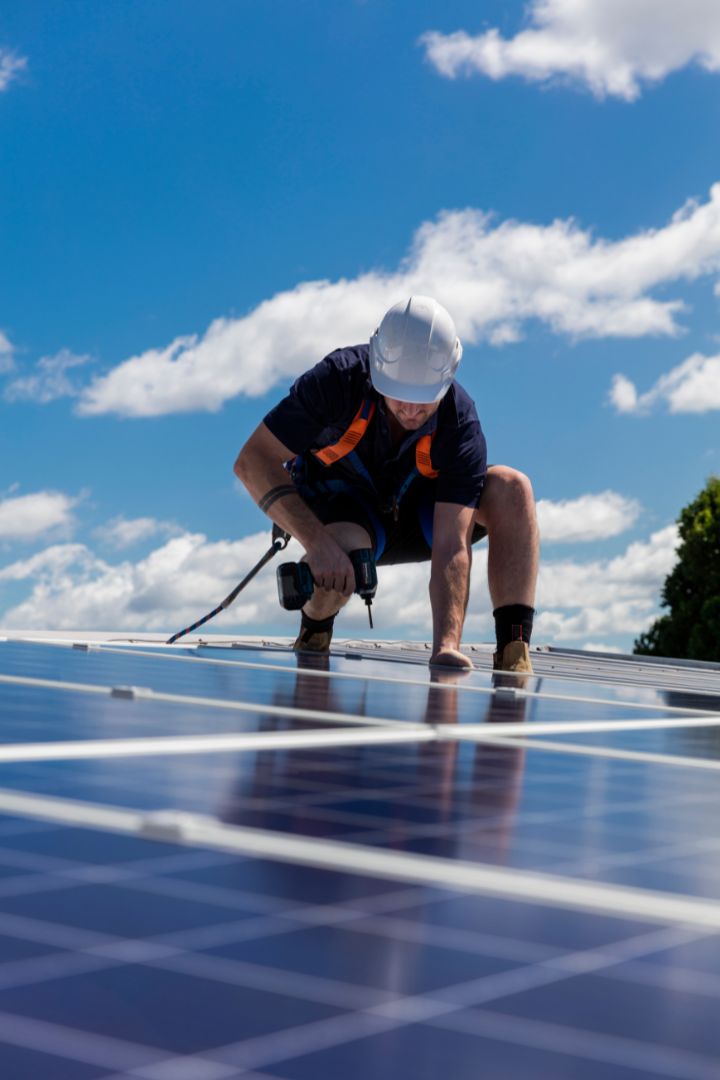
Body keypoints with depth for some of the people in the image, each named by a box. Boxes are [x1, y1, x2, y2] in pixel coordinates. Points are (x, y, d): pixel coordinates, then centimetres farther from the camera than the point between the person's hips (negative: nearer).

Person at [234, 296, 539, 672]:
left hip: (417, 519, 2)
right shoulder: (339, 379, -31)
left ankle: (513, 651, -25)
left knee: (511, 487, -25)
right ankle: (313, 632, -1)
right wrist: (318, 543, -41)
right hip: (339, 506, -1)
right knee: (335, 565, -38)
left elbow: (451, 548, -34)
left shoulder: (461, 425, -29)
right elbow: (253, 461, -29)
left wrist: (447, 645, -48)